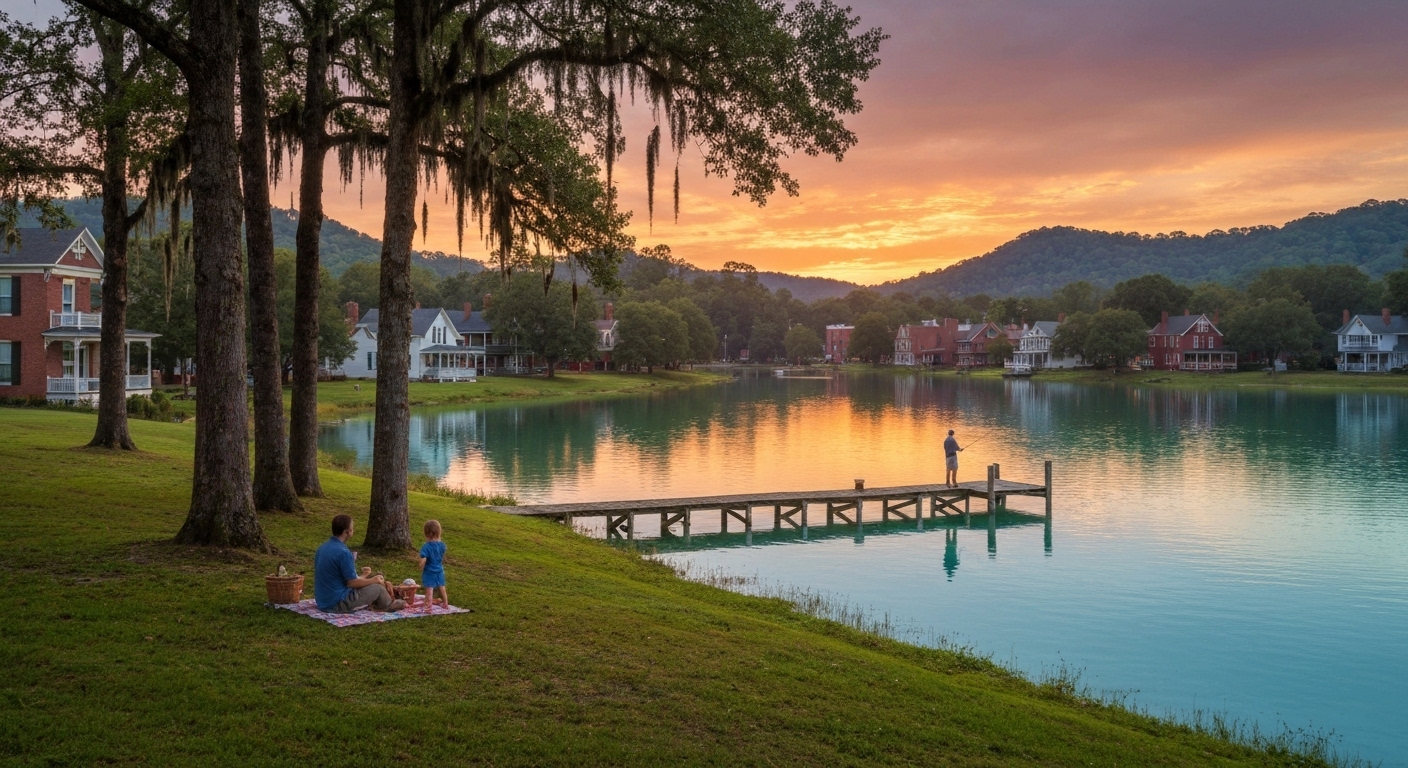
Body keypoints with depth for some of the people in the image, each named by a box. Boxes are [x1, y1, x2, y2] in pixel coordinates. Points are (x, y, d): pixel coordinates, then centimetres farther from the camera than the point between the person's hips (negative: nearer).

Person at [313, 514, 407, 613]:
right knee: (377, 587, 7)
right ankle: (389, 605, 35)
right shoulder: (343, 552, -24)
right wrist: (373, 580, -1)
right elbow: (352, 583, -18)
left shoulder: (323, 547, 4)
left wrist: (361, 576, 21)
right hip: (338, 603, -9)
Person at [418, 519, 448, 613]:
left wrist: (421, 569, -10)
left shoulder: (426, 546, -23)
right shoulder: (442, 545, -6)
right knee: (442, 588, 20)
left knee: (429, 590, 2)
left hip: (429, 572, -5)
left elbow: (423, 560, -26)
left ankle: (429, 608, 6)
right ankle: (446, 604, 34)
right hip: (440, 570, 5)